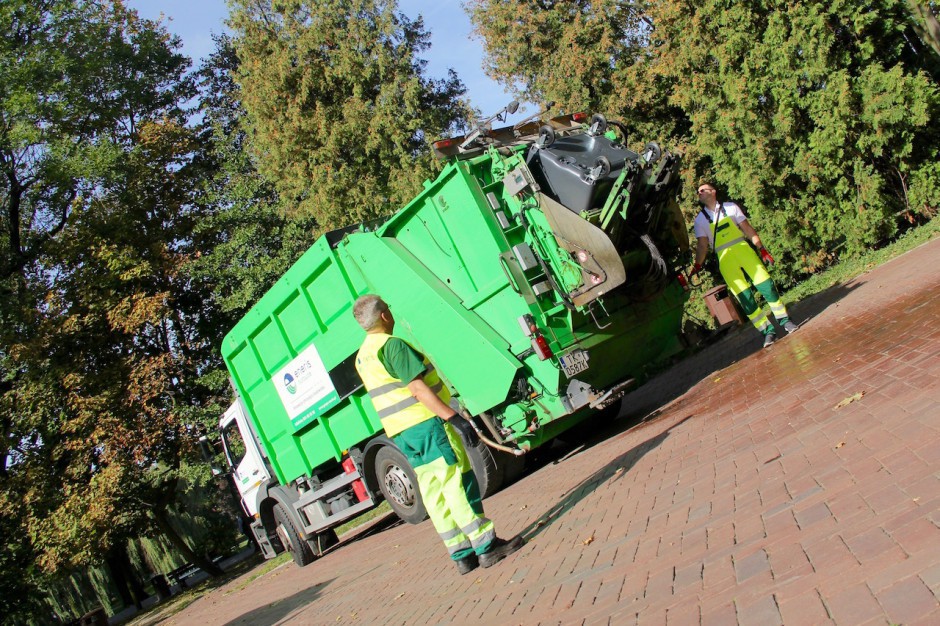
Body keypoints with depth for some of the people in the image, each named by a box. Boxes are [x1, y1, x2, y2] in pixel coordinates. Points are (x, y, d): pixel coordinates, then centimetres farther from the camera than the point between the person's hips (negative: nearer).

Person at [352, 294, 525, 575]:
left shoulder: (362, 357, 15)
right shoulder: (390, 345, -14)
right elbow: (417, 387, -21)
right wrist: (454, 417, -22)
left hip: (401, 433, 9)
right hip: (425, 423, -9)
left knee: (434, 496, 9)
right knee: (458, 485, -5)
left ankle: (462, 555, 13)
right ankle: (487, 546, -2)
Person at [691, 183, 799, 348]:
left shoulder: (730, 207, 7)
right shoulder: (700, 219, 7)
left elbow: (748, 229, 7)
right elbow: (702, 245, 1)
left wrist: (761, 249, 2)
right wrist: (697, 265, -12)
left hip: (743, 250, 1)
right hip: (725, 259, -1)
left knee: (766, 285, -5)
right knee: (744, 297, -7)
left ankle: (784, 320, 10)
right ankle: (768, 331, -1)